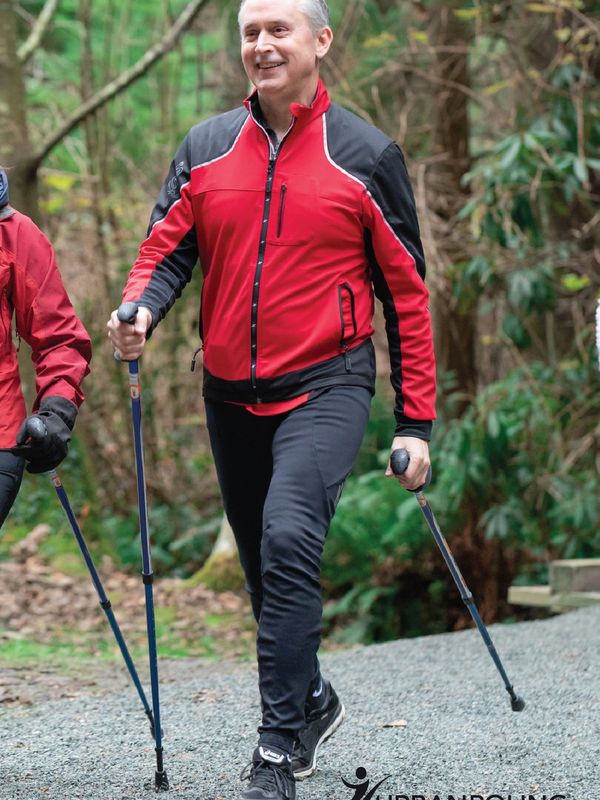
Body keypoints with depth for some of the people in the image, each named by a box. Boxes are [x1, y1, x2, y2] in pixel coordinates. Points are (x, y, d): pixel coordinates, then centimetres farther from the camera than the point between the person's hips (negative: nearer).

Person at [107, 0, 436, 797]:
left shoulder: (366, 156, -2)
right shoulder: (206, 148, 6)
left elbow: (406, 293, 1)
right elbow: (168, 248, 7)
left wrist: (416, 420, -2)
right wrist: (139, 311, -18)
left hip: (326, 386, -5)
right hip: (231, 394, 5)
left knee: (289, 541, -24)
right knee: (266, 570, 14)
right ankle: (312, 699, 38)